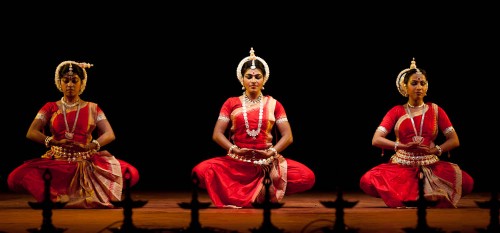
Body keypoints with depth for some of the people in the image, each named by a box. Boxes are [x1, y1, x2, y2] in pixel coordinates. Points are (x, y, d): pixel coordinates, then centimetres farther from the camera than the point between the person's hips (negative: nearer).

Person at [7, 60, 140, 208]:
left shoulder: (92, 108, 12)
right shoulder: (51, 108, 11)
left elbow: (110, 134, -1)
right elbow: (31, 133, -2)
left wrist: (89, 146, -21)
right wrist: (56, 143, -21)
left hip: (88, 162, 1)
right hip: (56, 162, -1)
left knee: (131, 174, -24)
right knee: (15, 178, -28)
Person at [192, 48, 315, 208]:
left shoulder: (274, 104, 12)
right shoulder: (231, 103, 11)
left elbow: (288, 136, 5)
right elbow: (217, 134, 4)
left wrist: (272, 152, -13)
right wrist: (235, 150, -14)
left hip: (268, 162, 1)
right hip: (237, 161, -1)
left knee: (307, 177, -27)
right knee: (201, 171, -31)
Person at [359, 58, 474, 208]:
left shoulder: (436, 110, 12)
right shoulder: (396, 111, 9)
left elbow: (454, 140, 5)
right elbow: (376, 140, -1)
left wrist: (434, 150, -14)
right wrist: (403, 146, -17)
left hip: (432, 166, 1)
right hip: (401, 166, -1)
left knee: (466, 182, -28)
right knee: (367, 181, -31)